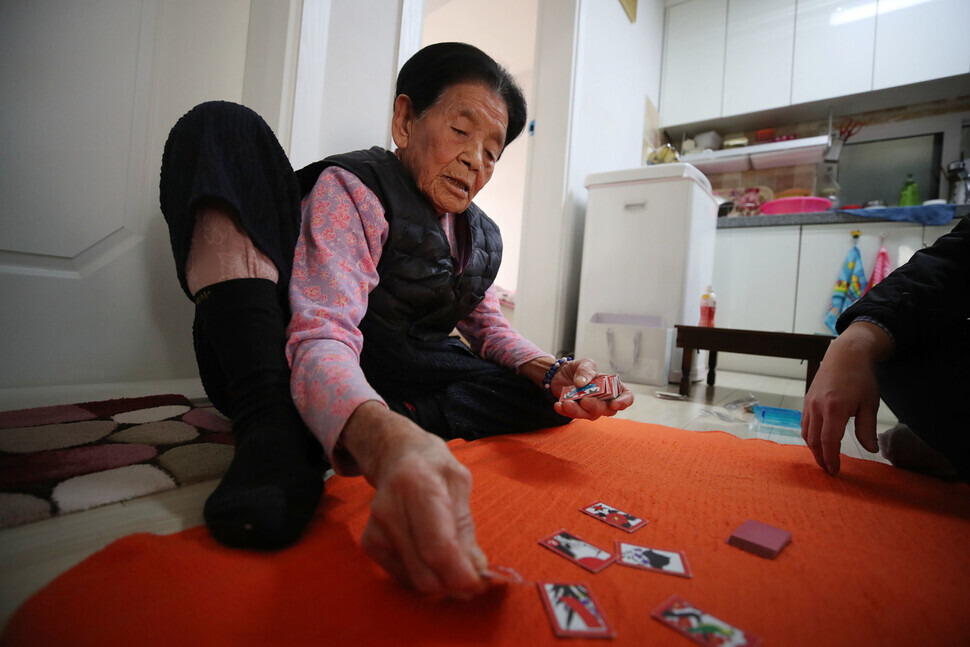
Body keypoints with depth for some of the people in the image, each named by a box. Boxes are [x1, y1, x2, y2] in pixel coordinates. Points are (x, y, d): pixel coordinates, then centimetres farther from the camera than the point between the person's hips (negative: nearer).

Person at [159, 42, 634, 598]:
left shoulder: (482, 237, 7)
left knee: (558, 397, -7)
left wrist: (554, 373, -10)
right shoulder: (351, 188, -14)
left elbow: (489, 326, 13)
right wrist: (388, 444, -51)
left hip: (394, 379, 5)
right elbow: (321, 342, -28)